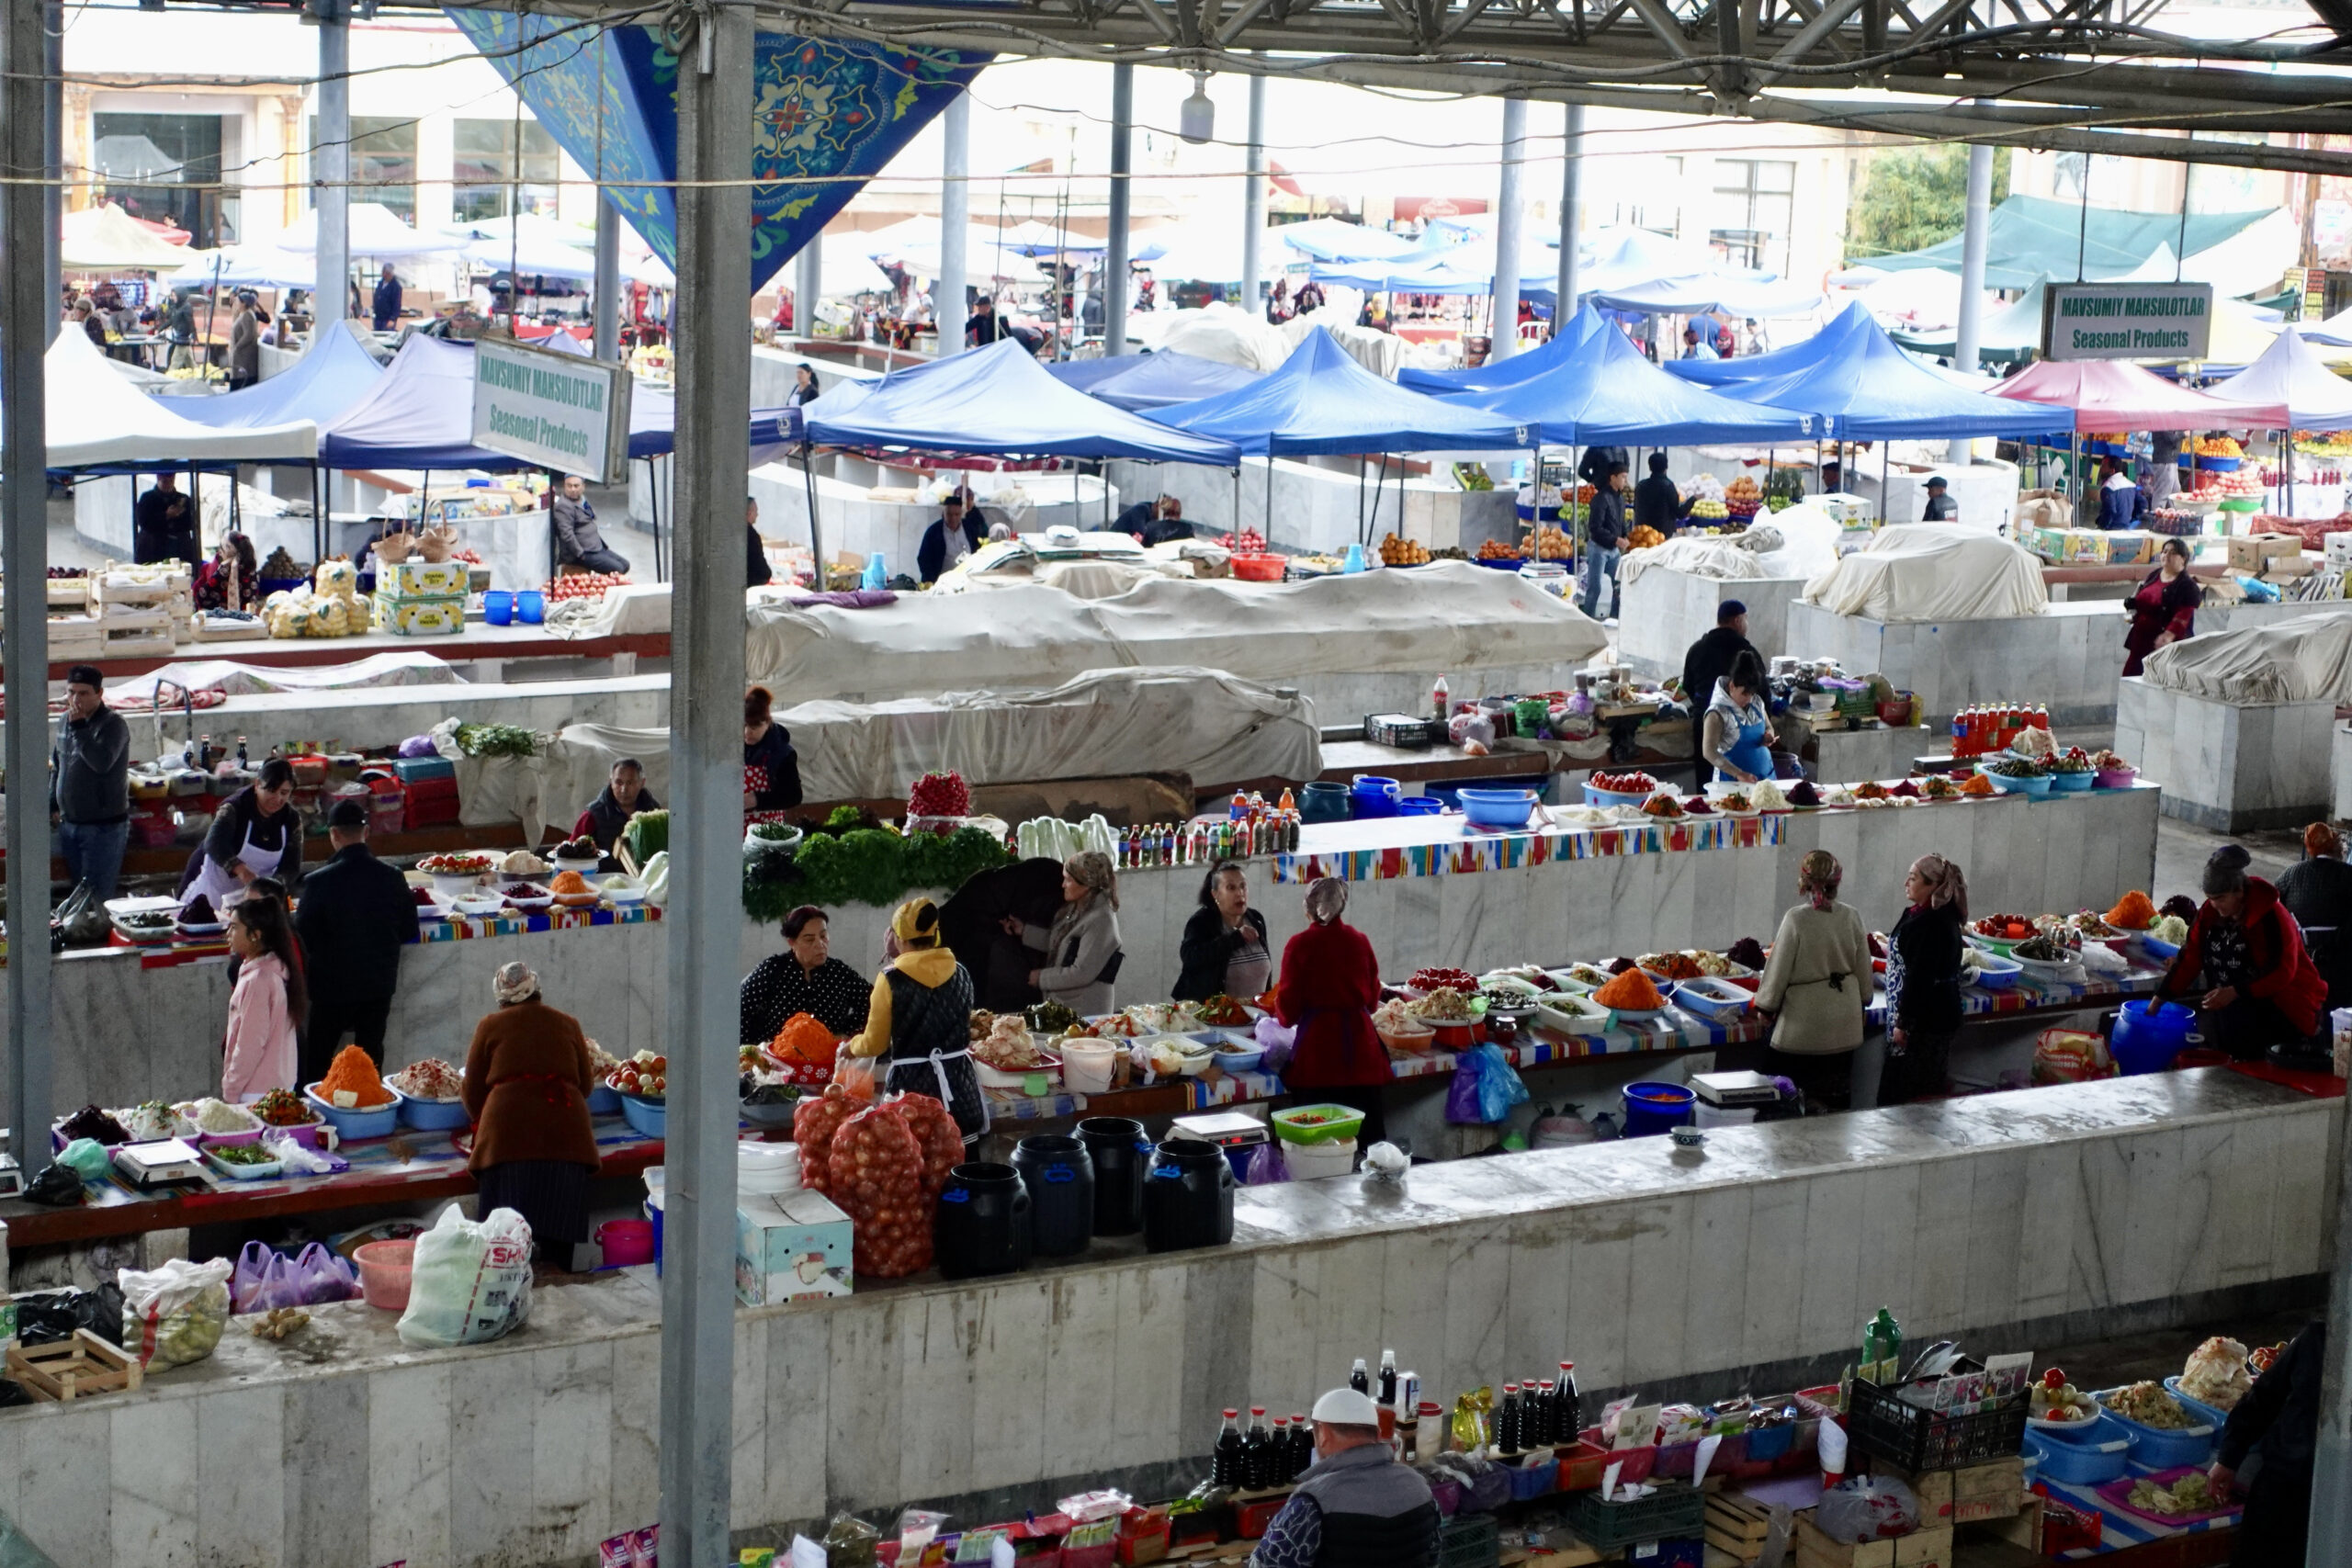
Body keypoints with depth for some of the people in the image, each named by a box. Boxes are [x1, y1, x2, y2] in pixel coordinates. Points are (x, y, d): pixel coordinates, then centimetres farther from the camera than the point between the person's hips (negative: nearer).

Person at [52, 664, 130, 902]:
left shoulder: (113, 724, -13)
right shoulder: (66, 722, 9)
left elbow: (102, 762, -30)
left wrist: (79, 727, -28)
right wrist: (51, 805, 18)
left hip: (104, 827, -7)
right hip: (69, 824, 7)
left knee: (97, 897, -9)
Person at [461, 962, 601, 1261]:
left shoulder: (490, 1026, 11)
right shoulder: (568, 1025, 16)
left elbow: (473, 1093, 12)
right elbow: (587, 1085, 20)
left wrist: (483, 1123, 32)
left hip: (507, 1134, -2)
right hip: (563, 1135, 2)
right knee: (558, 1240, 4)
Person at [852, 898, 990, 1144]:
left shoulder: (891, 979, -10)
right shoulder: (960, 974, 4)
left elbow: (875, 1044, -1)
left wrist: (852, 1046, 20)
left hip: (912, 1085, -4)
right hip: (959, 1084, 4)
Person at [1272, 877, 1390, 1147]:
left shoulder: (1300, 945, -7)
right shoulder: (1360, 941, 4)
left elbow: (1288, 1008, -5)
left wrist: (1284, 1017, 18)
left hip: (1318, 1046, -3)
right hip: (1360, 1041, 4)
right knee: (1368, 1127, 9)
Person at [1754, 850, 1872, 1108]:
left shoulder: (1796, 919, -16)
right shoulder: (1851, 917, -4)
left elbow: (1778, 969, -10)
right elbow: (1863, 967, 7)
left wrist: (1766, 1007, 7)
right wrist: (1862, 1000, 25)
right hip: (1843, 1024, 5)